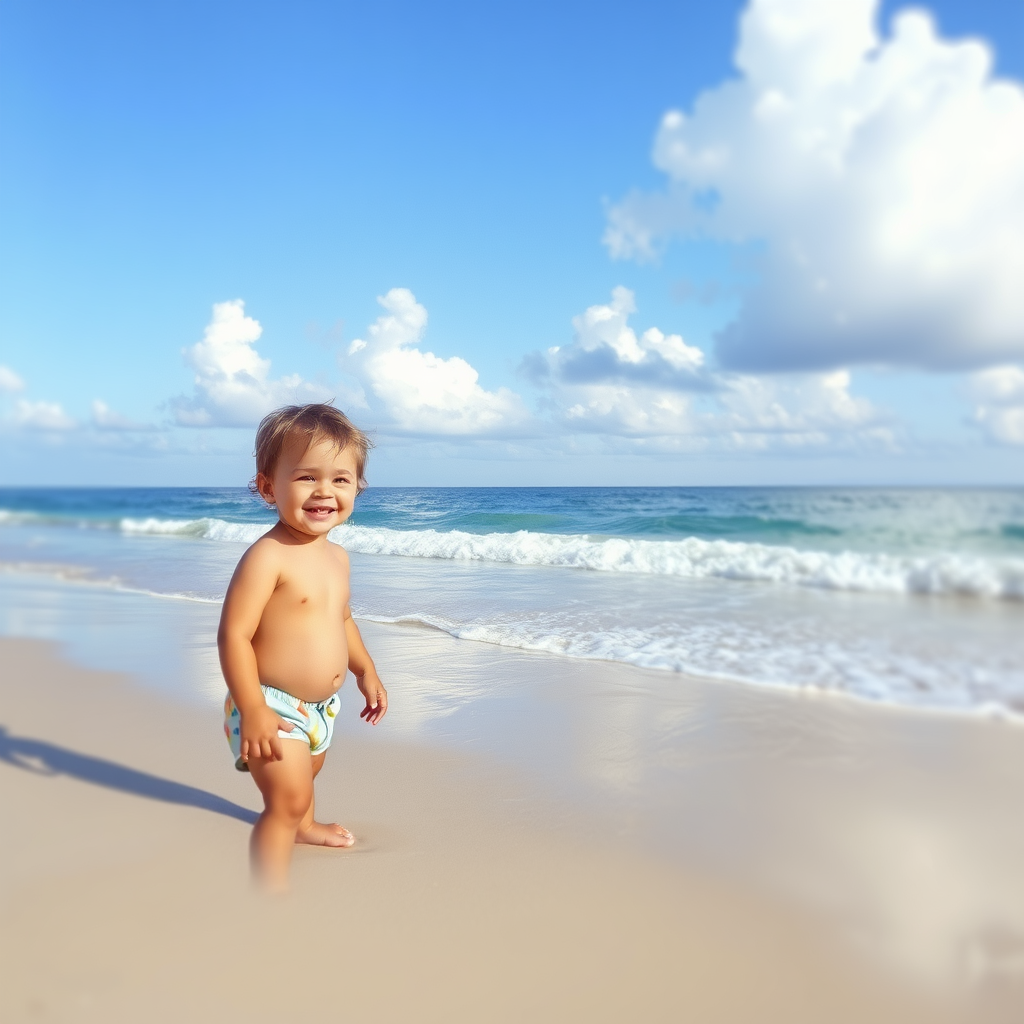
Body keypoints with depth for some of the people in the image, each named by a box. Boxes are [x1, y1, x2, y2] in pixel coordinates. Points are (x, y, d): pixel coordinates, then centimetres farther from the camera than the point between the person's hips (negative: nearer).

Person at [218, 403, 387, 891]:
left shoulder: (337, 557, 2)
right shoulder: (266, 557, -25)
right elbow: (233, 634, -27)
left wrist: (365, 670, 21)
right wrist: (252, 710, -28)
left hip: (320, 705, 9)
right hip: (273, 705, -9)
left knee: (308, 770, 31)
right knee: (287, 796, -13)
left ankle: (302, 824, 59)